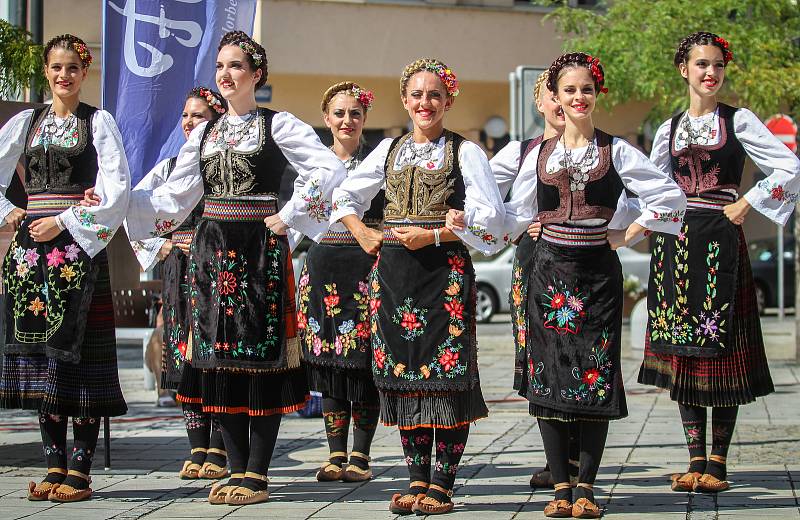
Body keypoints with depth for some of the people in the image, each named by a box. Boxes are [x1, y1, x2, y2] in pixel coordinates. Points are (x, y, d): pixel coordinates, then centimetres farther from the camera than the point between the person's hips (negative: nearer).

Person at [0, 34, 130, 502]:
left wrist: (66, 222, -11)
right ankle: (55, 465, 8)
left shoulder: (98, 122, 3)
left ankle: (79, 469, -6)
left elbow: (117, 186, -7)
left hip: (79, 246, -4)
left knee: (78, 350, -8)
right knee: (40, 352, 3)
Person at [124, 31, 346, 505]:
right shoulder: (205, 132, 15)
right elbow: (174, 198, 15)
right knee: (221, 355, 4)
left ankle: (258, 475, -1)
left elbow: (331, 168, -10)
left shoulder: (278, 125, 0)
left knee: (263, 356, -4)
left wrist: (290, 216, -12)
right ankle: (238, 469, 11)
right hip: (213, 248, 5)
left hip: (260, 250, -5)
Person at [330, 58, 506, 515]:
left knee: (447, 375, -6)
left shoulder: (464, 151, 1)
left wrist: (434, 235, -13)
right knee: (403, 374, 5)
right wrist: (362, 234, 10)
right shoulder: (390, 149, 15)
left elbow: (489, 218, -7)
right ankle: (418, 481, 13)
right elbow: (345, 195, 26)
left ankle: (442, 486, 0)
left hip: (445, 272, -4)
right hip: (394, 272, 5)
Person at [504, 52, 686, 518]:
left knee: (596, 377, -4)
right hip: (550, 270, 2)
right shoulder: (540, 154, 10)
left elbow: (670, 195, 3)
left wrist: (629, 234, -2)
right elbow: (516, 214, 13)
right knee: (547, 376, -1)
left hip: (598, 271, -2)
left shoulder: (616, 151, 3)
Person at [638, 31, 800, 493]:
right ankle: (696, 460, 9)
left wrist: (746, 205, -6)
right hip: (677, 243, 4)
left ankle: (717, 463, 1)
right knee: (682, 351, 3)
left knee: (721, 350, -5)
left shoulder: (738, 121, 2)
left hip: (720, 241, -4)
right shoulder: (670, 129, 13)